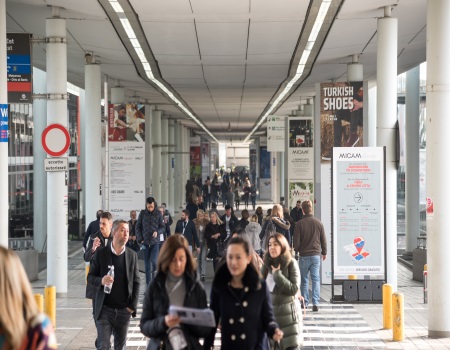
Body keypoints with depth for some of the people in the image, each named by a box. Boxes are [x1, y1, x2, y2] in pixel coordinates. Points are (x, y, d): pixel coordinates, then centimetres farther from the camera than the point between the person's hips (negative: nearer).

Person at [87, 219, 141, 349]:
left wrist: (133, 305, -2)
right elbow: (90, 278, 1)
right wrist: (101, 281, -21)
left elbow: (136, 282, 6)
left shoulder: (132, 255, 4)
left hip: (124, 310, 2)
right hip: (105, 309, -2)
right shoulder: (101, 254, -2)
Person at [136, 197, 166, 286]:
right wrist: (141, 239, -2)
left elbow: (163, 227, 3)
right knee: (147, 264, 3)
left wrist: (157, 232, -18)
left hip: (155, 242, -1)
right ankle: (148, 284, 10)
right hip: (145, 242, 1)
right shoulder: (142, 213, 2)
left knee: (153, 261, -16)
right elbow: (138, 227, 6)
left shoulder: (158, 214, 0)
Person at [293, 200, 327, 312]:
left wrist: (297, 250, 14)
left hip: (304, 256, -1)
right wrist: (324, 252, 21)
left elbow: (296, 242, -7)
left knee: (304, 280, 10)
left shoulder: (299, 224, -8)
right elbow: (324, 240, 7)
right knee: (316, 279, 3)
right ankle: (315, 303, -5)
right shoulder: (318, 223, 0)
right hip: (316, 255, 1)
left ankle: (305, 302, 13)